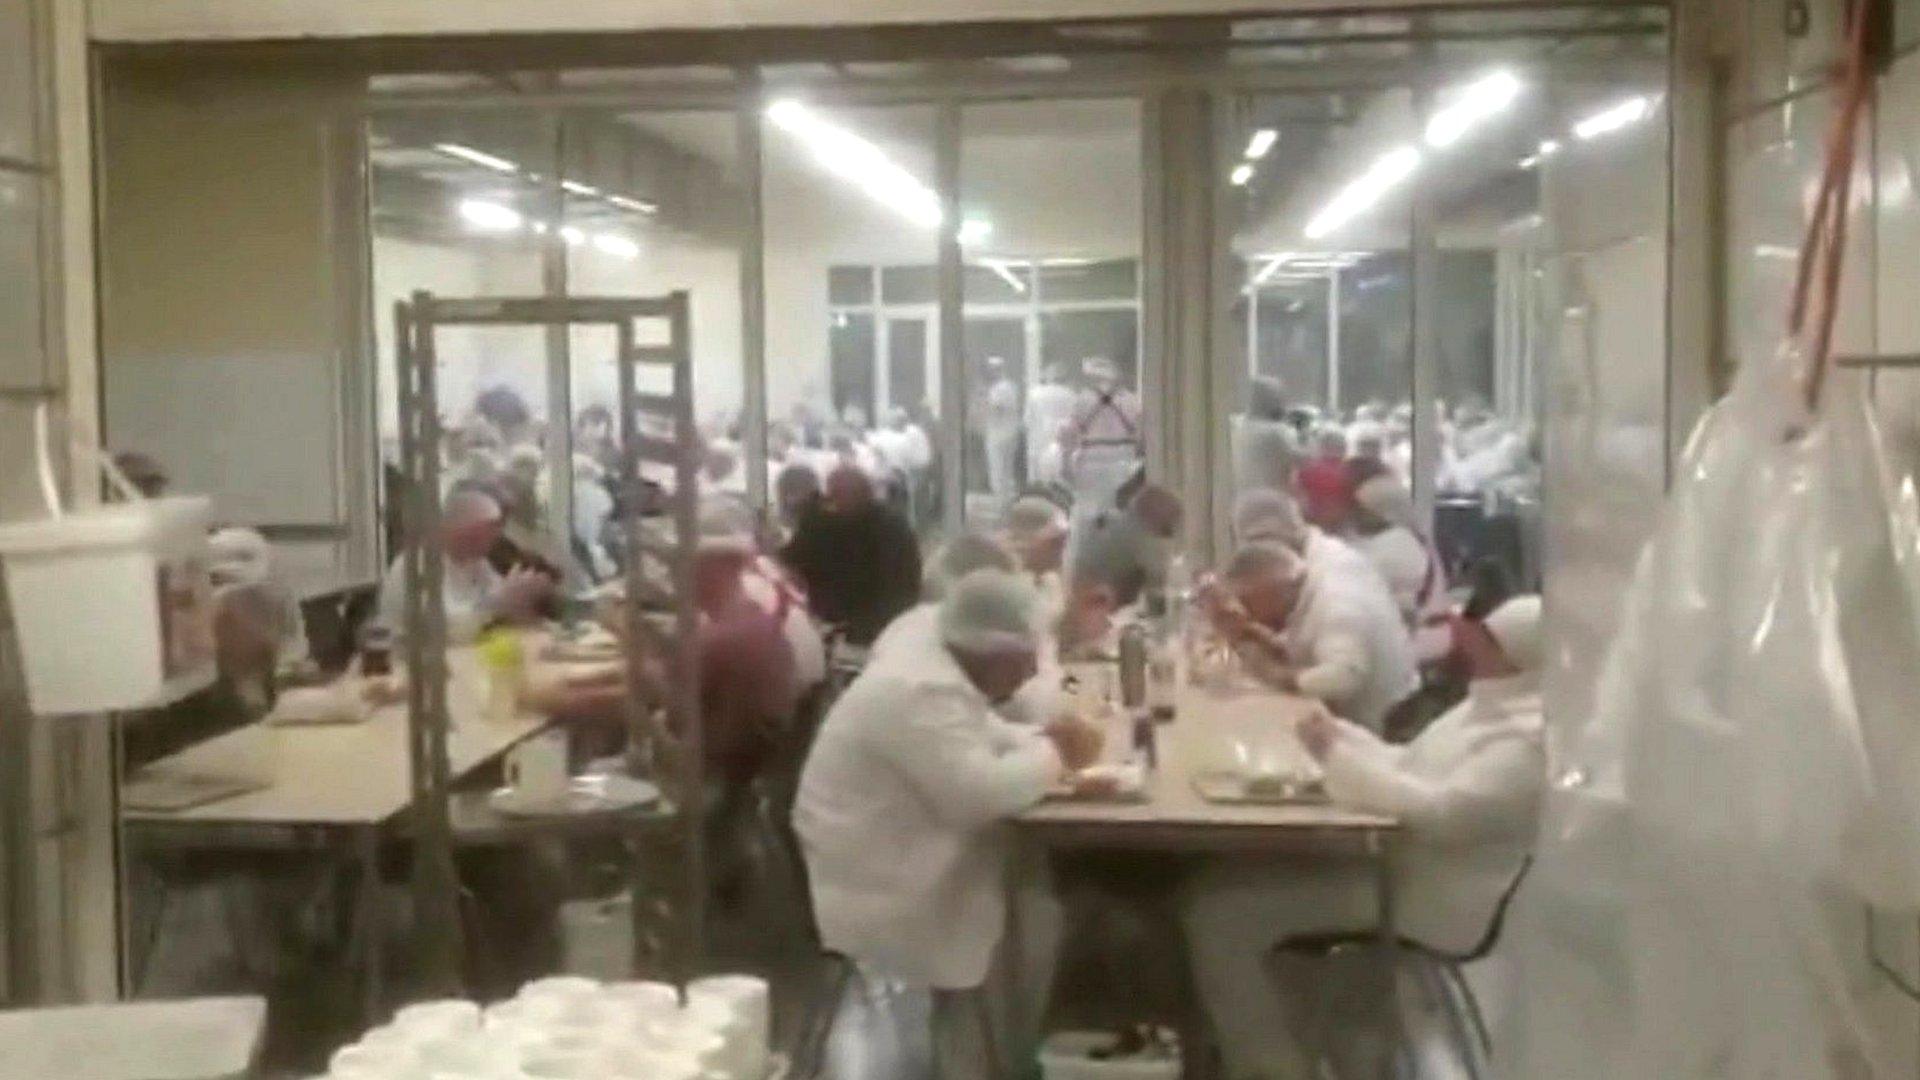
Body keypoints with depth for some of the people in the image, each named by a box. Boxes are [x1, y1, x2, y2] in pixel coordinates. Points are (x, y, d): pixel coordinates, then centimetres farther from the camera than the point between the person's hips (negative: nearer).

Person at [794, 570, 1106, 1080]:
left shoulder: (937, 670, 6)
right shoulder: (923, 693, -25)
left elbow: (988, 743, 17)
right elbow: (981, 794, -31)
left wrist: (1047, 742, -1)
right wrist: (1054, 754, -16)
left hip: (888, 863, 10)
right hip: (871, 898, -10)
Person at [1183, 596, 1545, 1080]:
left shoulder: (1535, 738, -19)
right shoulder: (1491, 704, 14)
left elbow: (1441, 814, -29)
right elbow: (1409, 766, 19)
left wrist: (1337, 754, -22)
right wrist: (1339, 735, 2)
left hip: (1421, 897, -11)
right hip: (1386, 857, 11)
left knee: (1219, 910, -17)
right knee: (1222, 879, 8)